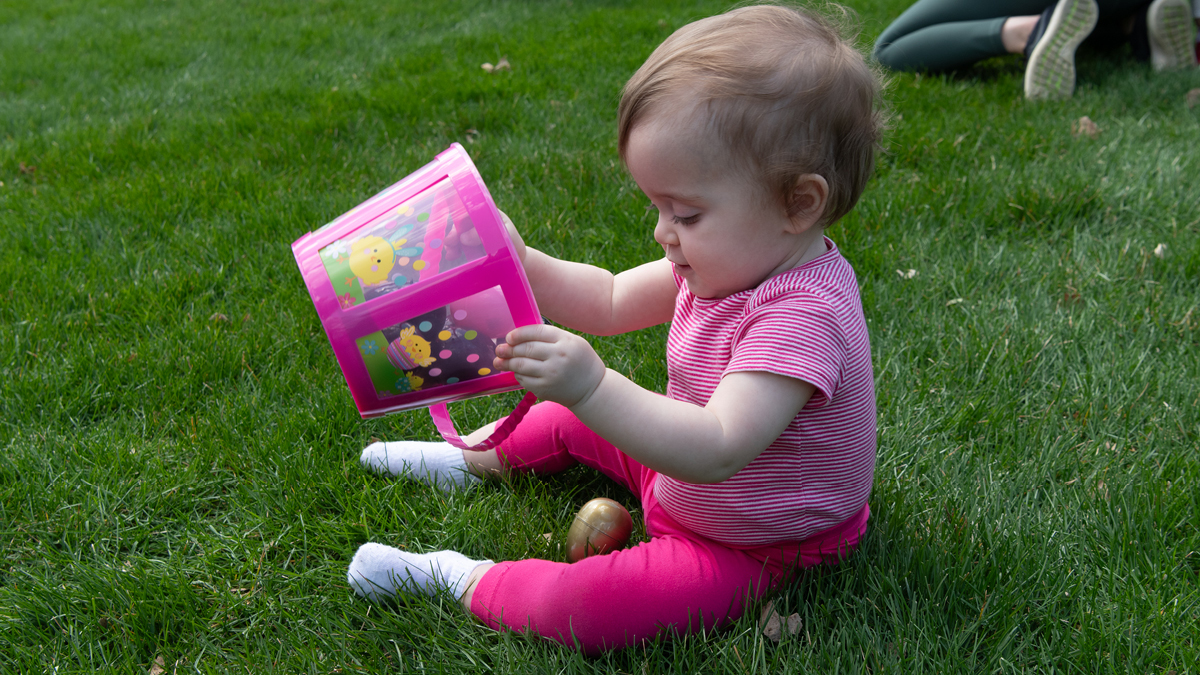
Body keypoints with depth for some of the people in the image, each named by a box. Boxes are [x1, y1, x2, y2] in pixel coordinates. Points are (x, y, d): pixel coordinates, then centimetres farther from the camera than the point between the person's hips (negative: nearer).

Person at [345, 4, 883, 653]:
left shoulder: (803, 314, -37)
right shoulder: (729, 256, -8)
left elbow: (716, 452, -45)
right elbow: (610, 304, 0)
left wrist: (592, 387, -54)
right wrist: (519, 264, -15)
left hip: (744, 548, -9)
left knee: (587, 607, -27)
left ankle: (458, 578, -6)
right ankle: (471, 458, 40)